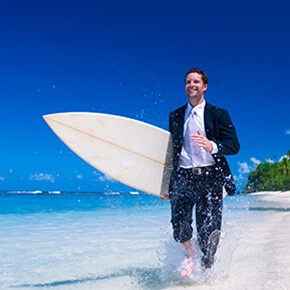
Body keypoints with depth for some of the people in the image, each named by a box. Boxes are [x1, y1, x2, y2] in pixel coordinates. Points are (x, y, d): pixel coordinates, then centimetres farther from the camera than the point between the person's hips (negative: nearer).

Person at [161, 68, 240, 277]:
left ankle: (207, 269, 25)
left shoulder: (219, 114, 8)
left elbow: (234, 145, -1)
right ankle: (189, 254, 15)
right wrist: (166, 185, 15)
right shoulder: (175, 116, 16)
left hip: (210, 177, -1)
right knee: (179, 223, -16)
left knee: (209, 231, -2)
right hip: (183, 177, 2)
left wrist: (211, 146, -22)